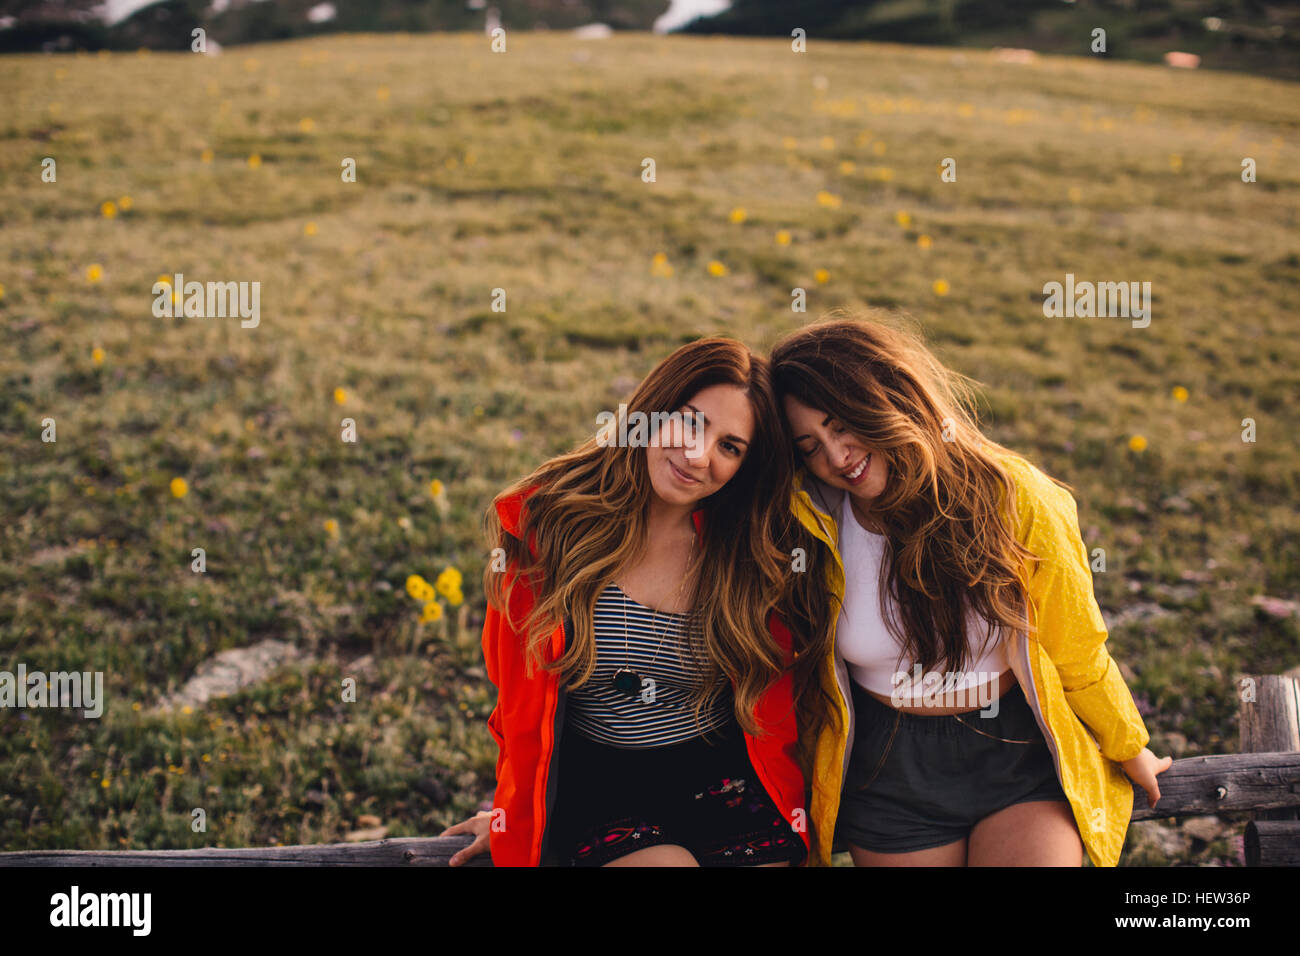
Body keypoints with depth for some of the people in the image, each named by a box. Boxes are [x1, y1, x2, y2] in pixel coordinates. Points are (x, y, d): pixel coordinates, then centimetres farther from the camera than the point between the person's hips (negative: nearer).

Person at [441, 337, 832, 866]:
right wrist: (517, 819, 11)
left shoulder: (758, 548, -2)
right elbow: (522, 697, 4)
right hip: (597, 789, -2)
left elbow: (771, 707, 11)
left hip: (725, 785, 3)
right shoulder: (546, 520, -5)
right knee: (666, 860, -27)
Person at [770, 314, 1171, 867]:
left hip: (1022, 757, -1)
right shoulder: (813, 523, -12)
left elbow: (1076, 652, 0)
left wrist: (1129, 750, 13)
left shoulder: (1015, 498, -14)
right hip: (889, 775, 1)